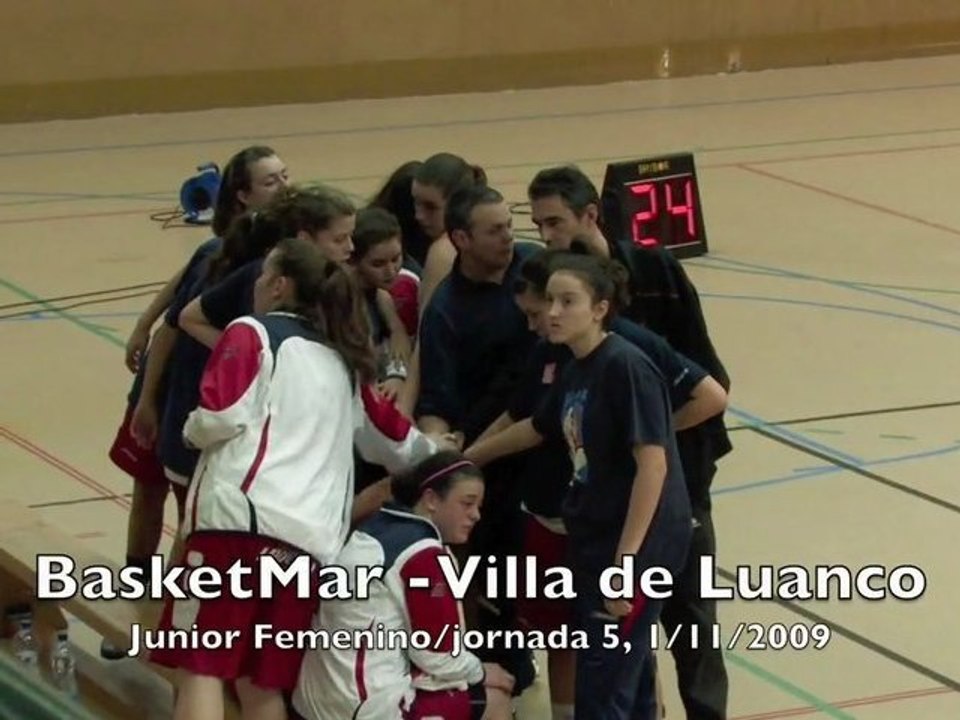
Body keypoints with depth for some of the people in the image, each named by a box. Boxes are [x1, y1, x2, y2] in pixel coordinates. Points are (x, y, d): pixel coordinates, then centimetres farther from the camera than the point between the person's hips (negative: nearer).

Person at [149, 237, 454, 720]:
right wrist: (431, 452, 58)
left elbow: (220, 416, -8)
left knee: (201, 666, -7)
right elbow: (390, 438, 37)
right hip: (312, 536, 6)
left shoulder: (252, 334, 6)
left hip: (242, 515, -6)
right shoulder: (342, 362, 25)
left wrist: (193, 431, 14)